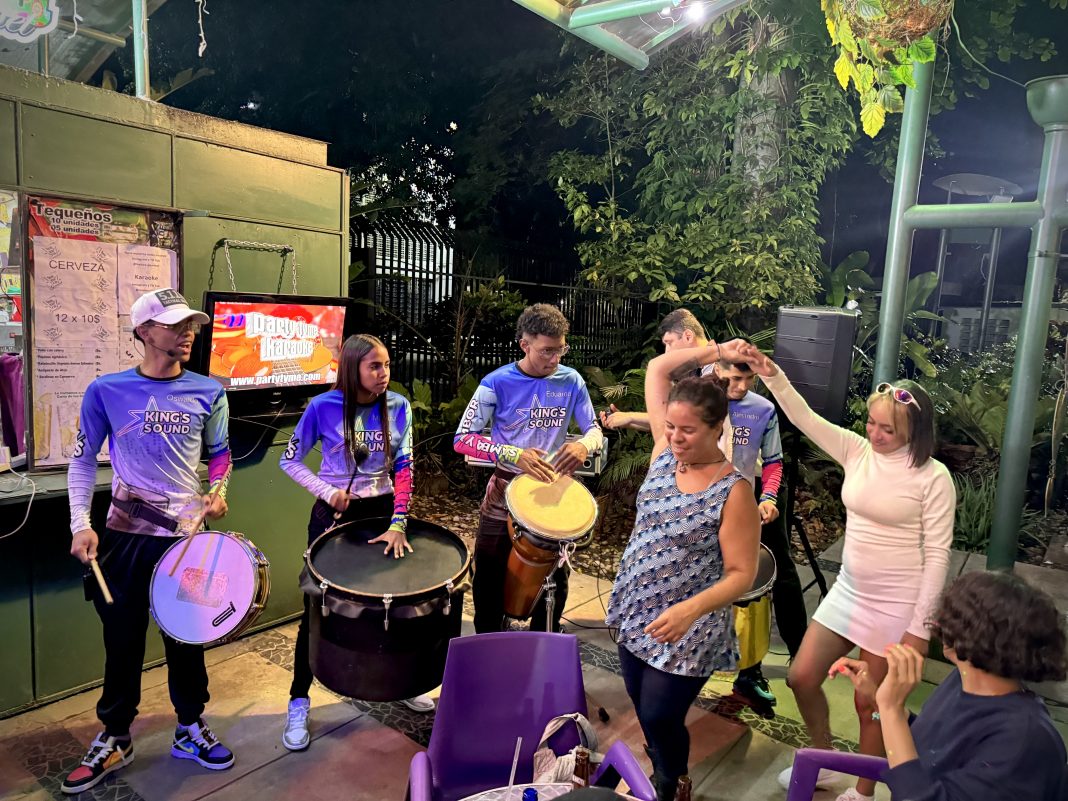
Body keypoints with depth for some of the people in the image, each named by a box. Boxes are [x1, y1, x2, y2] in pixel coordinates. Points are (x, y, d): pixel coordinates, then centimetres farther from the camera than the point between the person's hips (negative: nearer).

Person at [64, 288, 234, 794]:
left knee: (187, 637, 12)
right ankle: (114, 740, 32)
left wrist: (218, 492, -6)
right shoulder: (107, 391, -6)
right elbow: (83, 461, 2)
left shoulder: (208, 392, -2)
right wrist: (81, 525, -8)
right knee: (123, 639, 11)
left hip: (188, 534, 1)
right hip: (124, 536, -1)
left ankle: (190, 729, 31)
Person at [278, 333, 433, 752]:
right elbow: (290, 460, -3)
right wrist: (327, 492, -15)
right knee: (317, 608, 4)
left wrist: (398, 524, -17)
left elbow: (403, 467, -9)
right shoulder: (323, 407, -12)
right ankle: (299, 701, 22)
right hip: (333, 514, -2)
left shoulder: (397, 407, -7)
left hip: (382, 511, 3)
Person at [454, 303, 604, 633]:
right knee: (490, 580, 9)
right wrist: (515, 455, -30)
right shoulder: (498, 383, -14)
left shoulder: (571, 382, -5)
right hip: (505, 493, -2)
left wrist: (584, 445, -23)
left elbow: (594, 429, 3)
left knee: (554, 581, 13)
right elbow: (462, 439, -15)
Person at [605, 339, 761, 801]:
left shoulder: (733, 491, -20)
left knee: (659, 718, 8)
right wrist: (715, 350, -5)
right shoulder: (665, 453, -5)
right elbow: (656, 369, -1)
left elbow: (742, 574, -19)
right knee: (643, 711, 21)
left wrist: (689, 610, -32)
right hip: (635, 614, 6)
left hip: (685, 631, -6)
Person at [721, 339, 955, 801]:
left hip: (896, 605, -5)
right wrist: (769, 372, -26)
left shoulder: (932, 477, -14)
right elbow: (804, 417, -11)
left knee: (870, 704, 10)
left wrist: (919, 627, -12)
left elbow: (937, 554, -12)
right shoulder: (856, 451, -3)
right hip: (848, 591, 5)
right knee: (802, 679, 11)